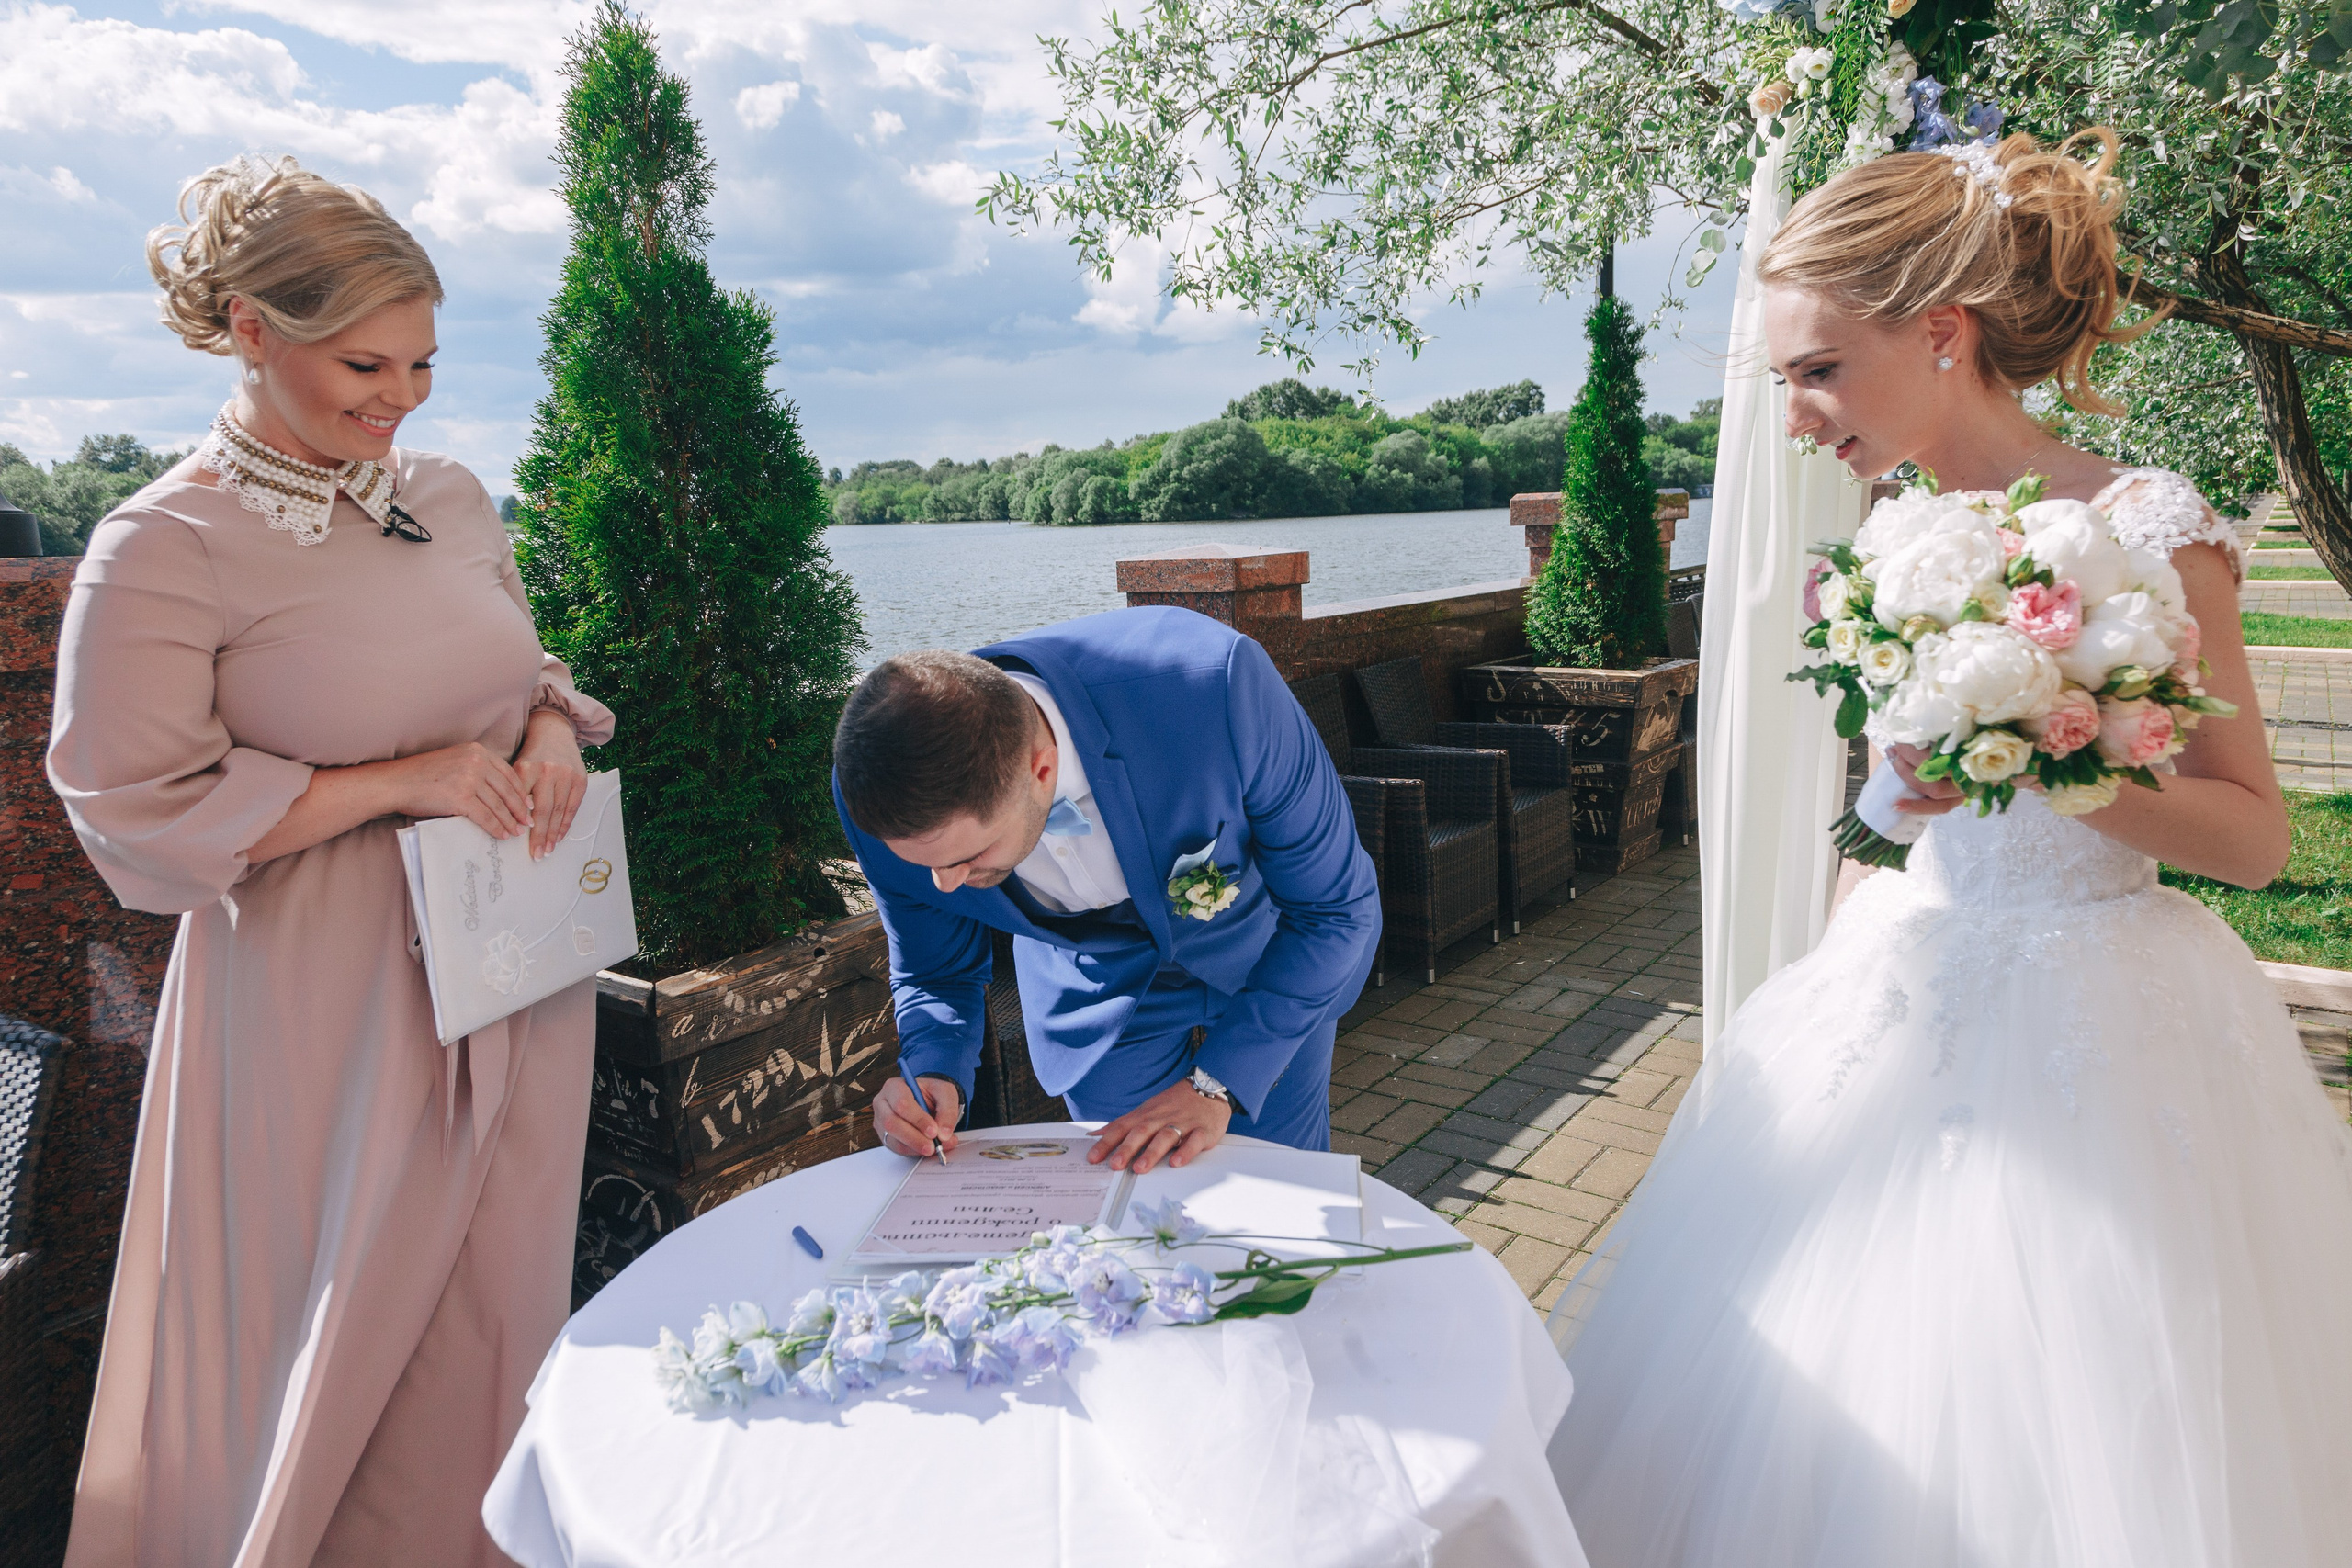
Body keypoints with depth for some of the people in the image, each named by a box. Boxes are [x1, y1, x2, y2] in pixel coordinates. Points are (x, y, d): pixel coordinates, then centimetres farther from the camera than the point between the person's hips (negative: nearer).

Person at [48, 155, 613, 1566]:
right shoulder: (161, 550, -12)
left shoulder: (449, 494, 6)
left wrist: (551, 727, -5)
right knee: (335, 1331, 10)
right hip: (332, 1010, -5)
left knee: (491, 1312, 17)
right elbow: (142, 812, -13)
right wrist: (400, 781, -19)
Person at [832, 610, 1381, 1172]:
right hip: (1097, 987, 2)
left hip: (1269, 953, -1)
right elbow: (936, 973, -7)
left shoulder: (1212, 687, -40)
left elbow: (1333, 907, -25)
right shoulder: (883, 789, -29)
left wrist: (1215, 1084, -28)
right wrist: (933, 1074, -27)